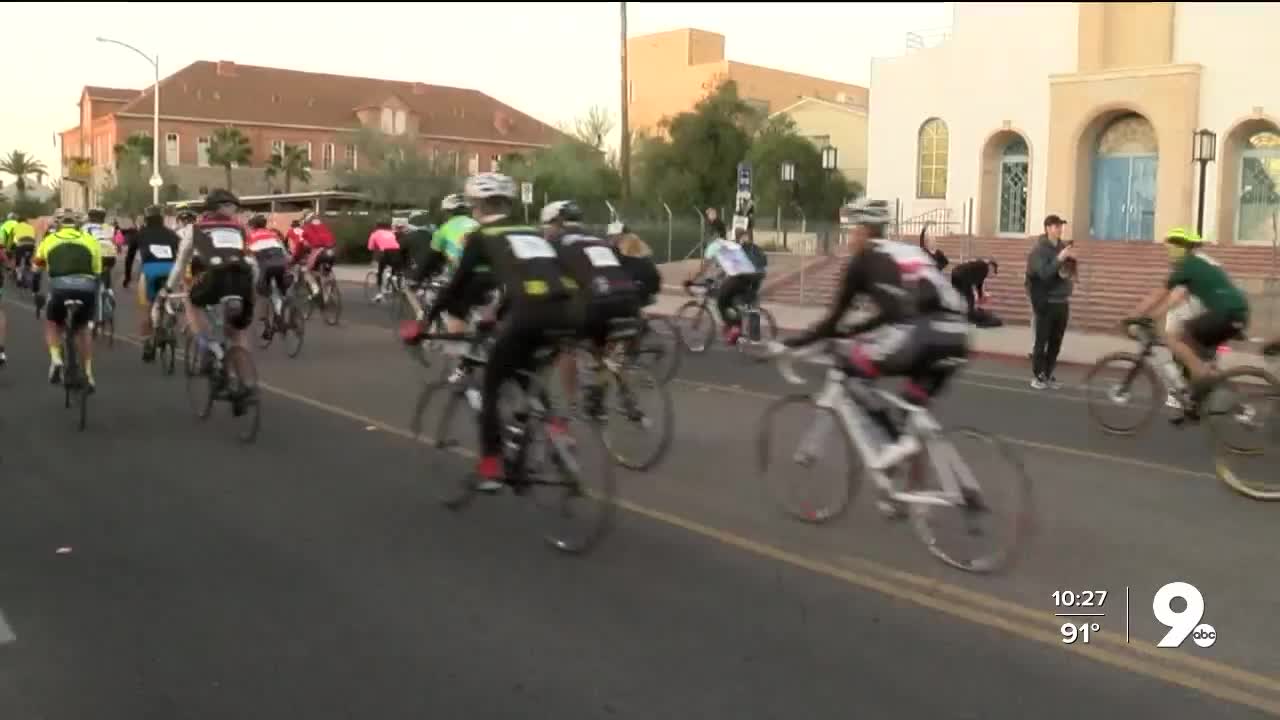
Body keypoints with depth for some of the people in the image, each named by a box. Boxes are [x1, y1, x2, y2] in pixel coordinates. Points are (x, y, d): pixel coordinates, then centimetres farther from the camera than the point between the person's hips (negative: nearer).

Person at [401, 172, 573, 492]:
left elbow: (458, 286, 15)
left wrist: (423, 322, 26)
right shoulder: (531, 233, 31)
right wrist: (499, 315, 54)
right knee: (522, 374, 31)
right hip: (563, 311, 5)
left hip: (530, 312, -5)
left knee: (491, 385, 14)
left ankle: (490, 469, 11)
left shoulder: (480, 236, 15)